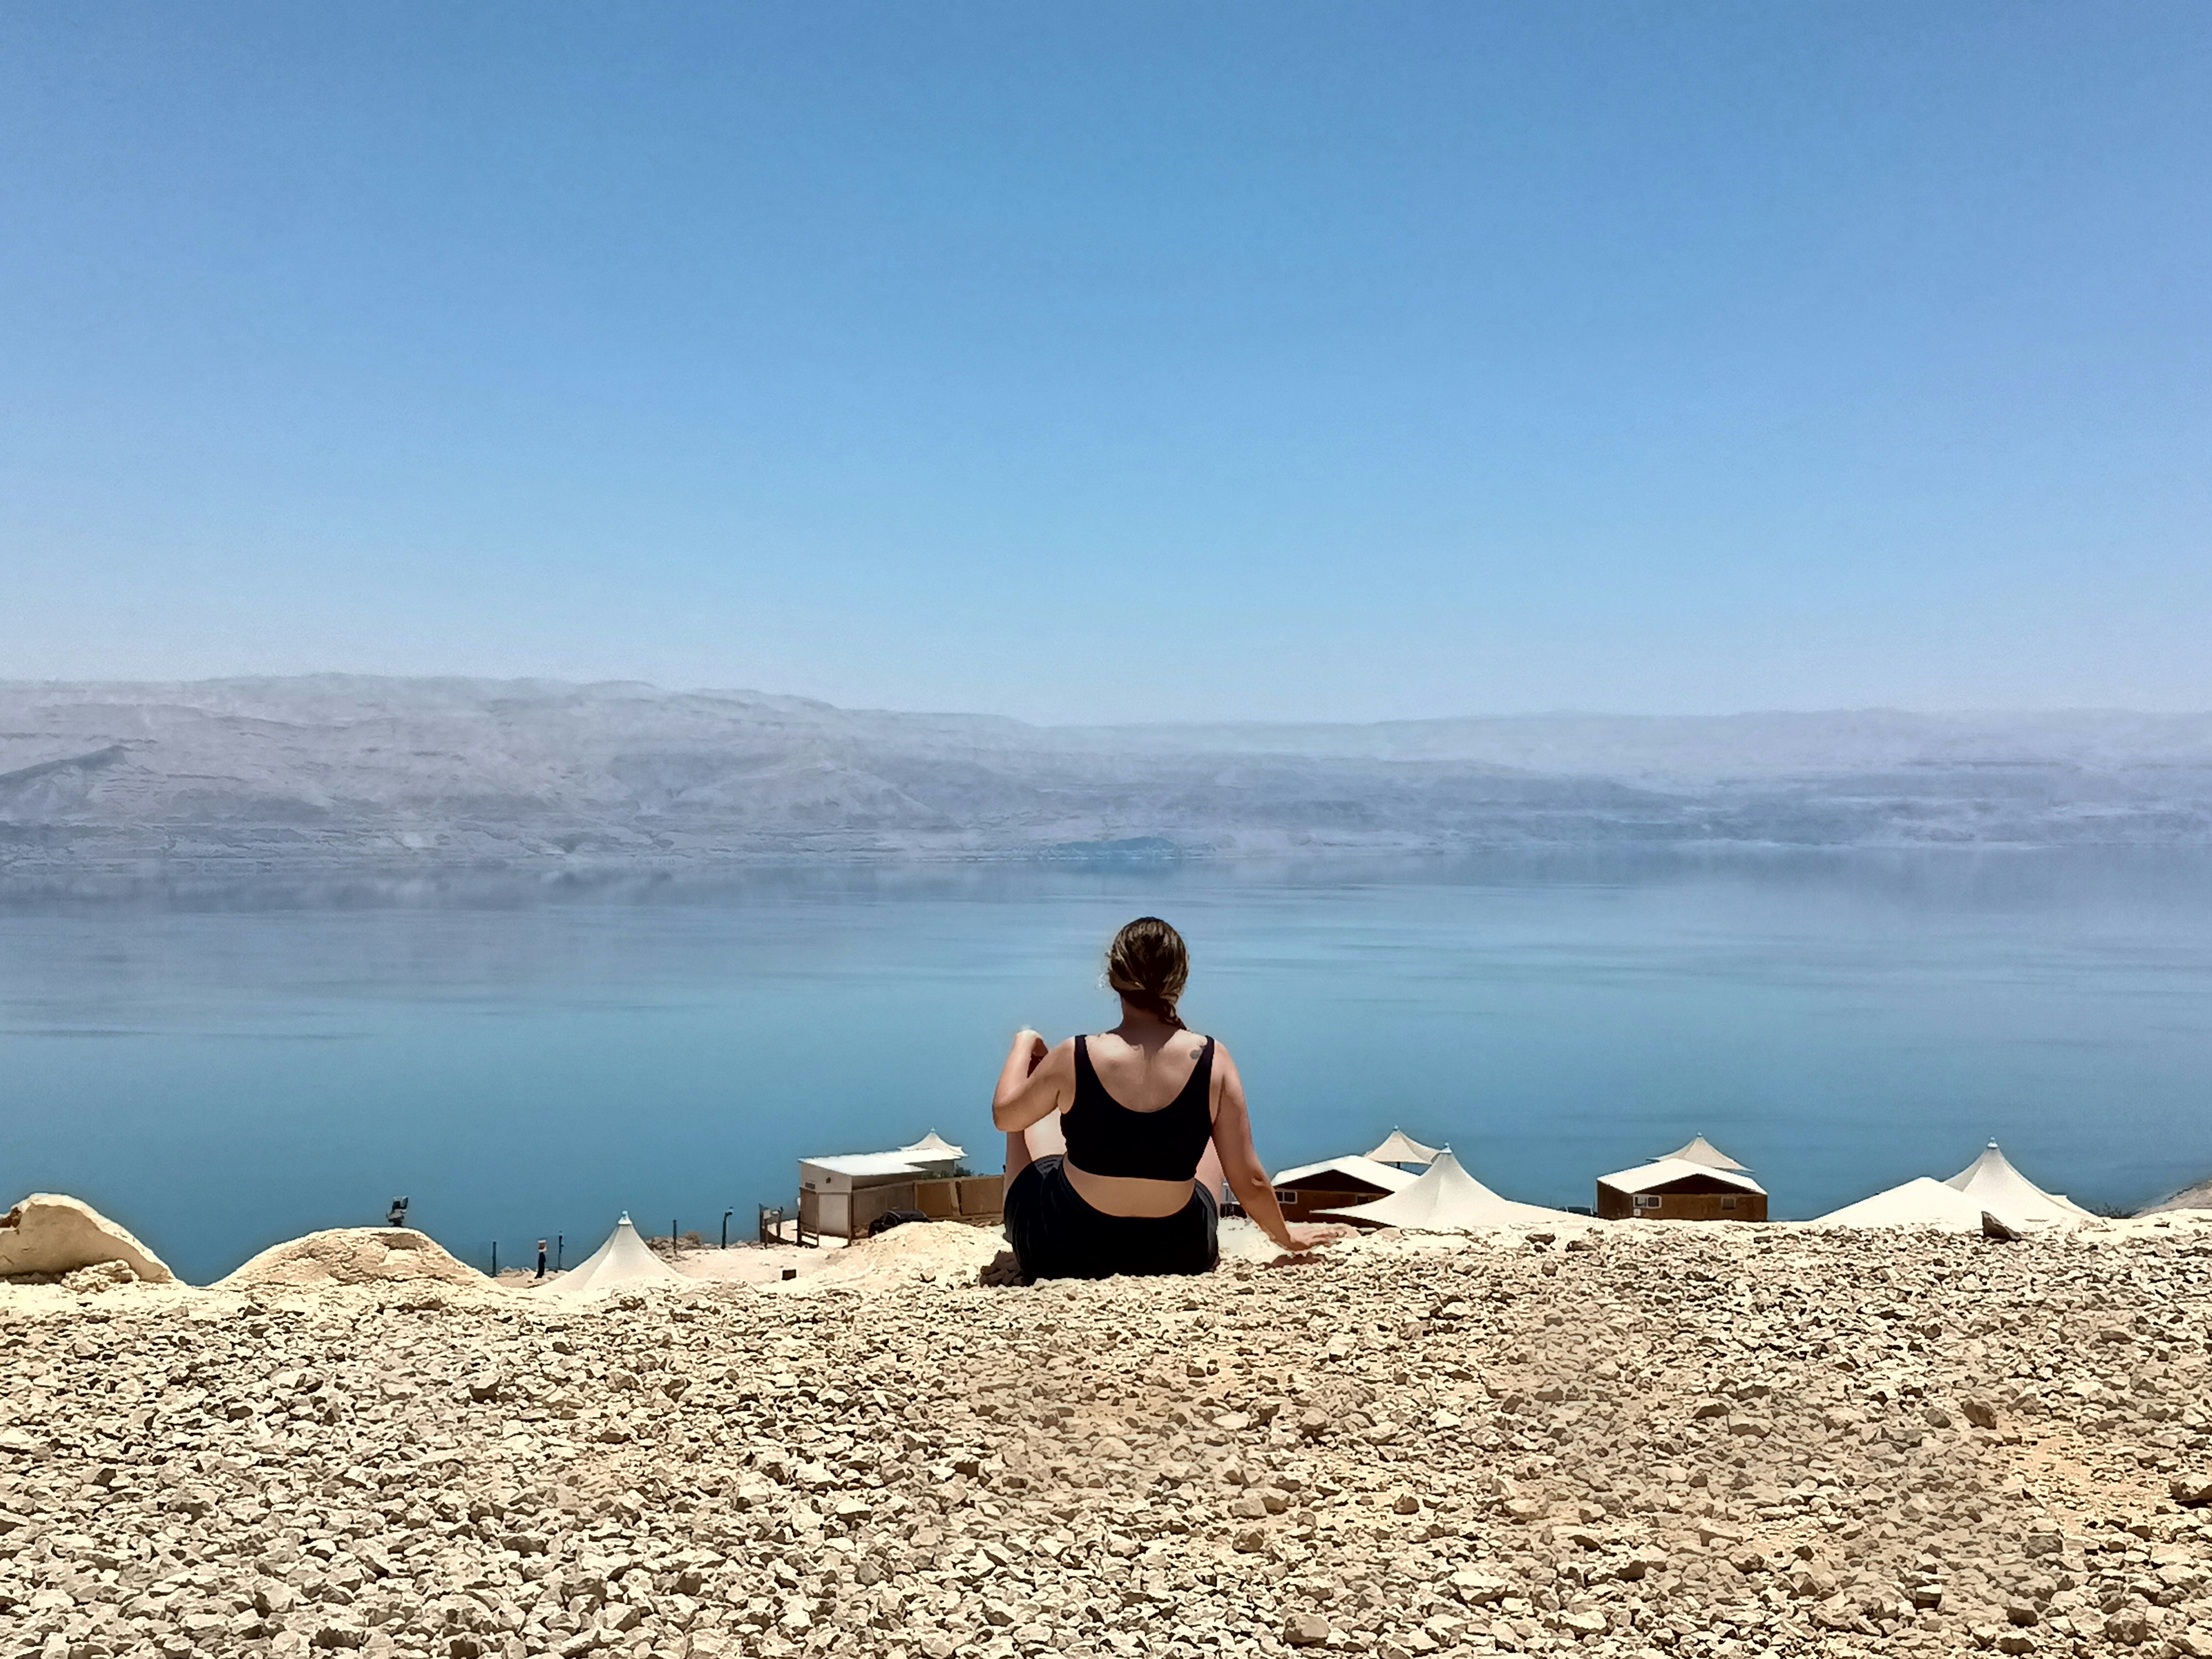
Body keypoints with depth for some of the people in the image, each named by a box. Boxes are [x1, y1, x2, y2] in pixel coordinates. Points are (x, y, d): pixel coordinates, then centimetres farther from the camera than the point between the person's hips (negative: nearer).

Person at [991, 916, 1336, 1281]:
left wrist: (1024, 1045, 20)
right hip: (1179, 1256, 2)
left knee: (1031, 1113, 26)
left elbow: (1004, 1115, 2)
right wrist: (1285, 1236, 10)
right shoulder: (1213, 1061, -15)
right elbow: (1250, 1182, -10)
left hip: (1058, 1254, -1)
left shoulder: (1074, 1058, -18)